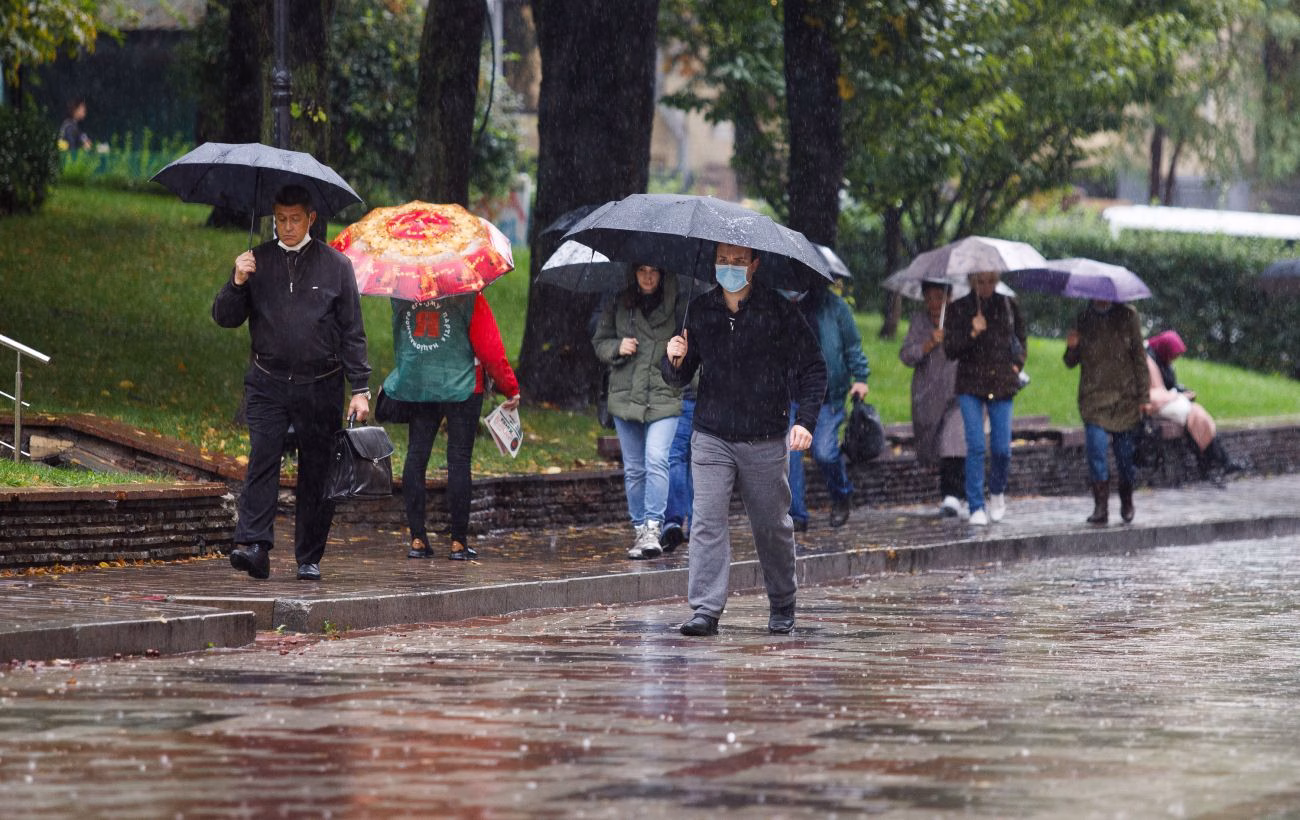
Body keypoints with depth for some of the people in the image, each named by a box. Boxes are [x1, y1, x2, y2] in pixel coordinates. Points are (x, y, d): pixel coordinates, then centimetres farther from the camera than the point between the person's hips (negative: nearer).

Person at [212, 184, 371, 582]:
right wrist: (237, 283, -13)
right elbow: (225, 318, 6)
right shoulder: (256, 262, 8)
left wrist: (360, 389, 0)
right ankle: (254, 545, -23)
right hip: (268, 383, 0)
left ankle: (309, 559, 10)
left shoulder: (335, 265, 4)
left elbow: (352, 333, 5)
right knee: (262, 459, -15)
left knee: (316, 472, 3)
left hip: (320, 385, 0)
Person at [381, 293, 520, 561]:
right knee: (459, 459, 1)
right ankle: (459, 542, 0)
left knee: (416, 456, 8)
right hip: (462, 387, -3)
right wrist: (511, 388, -2)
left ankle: (417, 539, 5)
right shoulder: (469, 298, -9)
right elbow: (489, 348, -8)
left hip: (414, 386, 3)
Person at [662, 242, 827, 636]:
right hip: (711, 438, 2)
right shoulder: (700, 311, 6)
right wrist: (675, 361, -12)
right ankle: (706, 610, -11)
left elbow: (812, 369, 3)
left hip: (765, 441, -2)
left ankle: (782, 608, 25)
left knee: (772, 526, 7)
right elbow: (680, 378, 11)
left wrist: (806, 420, -9)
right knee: (707, 522, -10)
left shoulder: (779, 311, -3)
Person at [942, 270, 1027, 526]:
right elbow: (949, 350, -4)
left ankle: (997, 493, 27)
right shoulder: (958, 309, 0)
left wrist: (1017, 365, 7)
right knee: (976, 447, -10)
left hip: (1002, 384, 2)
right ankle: (976, 508, -4)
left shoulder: (1008, 305, 7)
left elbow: (1020, 339, 22)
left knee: (1001, 448, -1)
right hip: (971, 385, -2)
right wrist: (972, 334, -19)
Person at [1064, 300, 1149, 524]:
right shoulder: (1083, 319, 8)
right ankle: (1101, 507, -10)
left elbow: (1139, 356, 5)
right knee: (1096, 450, -13)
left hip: (1125, 397, -1)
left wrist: (1143, 395, 0)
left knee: (1125, 453, 3)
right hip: (1093, 399, 1)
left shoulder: (1127, 316, 3)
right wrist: (1072, 348, -11)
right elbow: (1071, 363, 12)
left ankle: (1127, 503, 24)